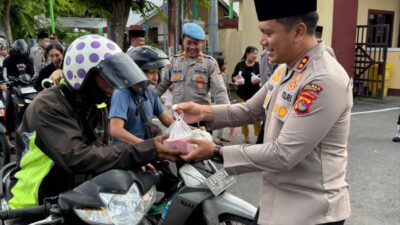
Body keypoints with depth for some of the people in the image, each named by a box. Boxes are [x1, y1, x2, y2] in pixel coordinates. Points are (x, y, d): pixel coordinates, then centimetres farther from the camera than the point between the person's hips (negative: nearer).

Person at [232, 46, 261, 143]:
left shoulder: (258, 65, -4)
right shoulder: (240, 65, -1)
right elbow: (233, 77, 3)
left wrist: (259, 80, -20)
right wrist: (236, 78, -18)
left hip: (254, 94, -2)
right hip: (242, 94, 2)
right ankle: (246, 135, 24)